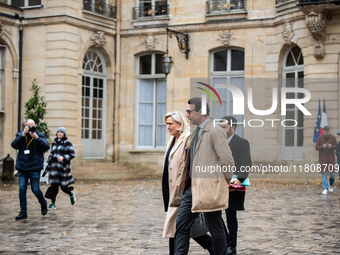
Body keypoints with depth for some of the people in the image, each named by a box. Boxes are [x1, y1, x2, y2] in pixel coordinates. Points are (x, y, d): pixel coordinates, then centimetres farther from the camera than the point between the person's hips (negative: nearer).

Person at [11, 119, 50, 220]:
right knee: (22, 190, -1)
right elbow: (14, 145, -9)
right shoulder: (20, 135, 7)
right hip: (22, 168, 2)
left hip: (34, 168, -2)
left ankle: (43, 203, 28)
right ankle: (23, 212, 7)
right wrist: (23, 135, -18)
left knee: (35, 189, -2)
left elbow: (46, 147, -10)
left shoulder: (40, 136, 3)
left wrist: (36, 138, -19)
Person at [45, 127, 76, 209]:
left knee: (63, 186, -1)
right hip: (54, 166, 5)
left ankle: (71, 194, 32)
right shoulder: (54, 143, 14)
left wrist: (63, 157, -20)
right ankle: (53, 204, 1)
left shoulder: (67, 143, -3)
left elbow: (72, 154, -8)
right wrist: (48, 162, 14)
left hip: (63, 166, -5)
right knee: (54, 185, -3)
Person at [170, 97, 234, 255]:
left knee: (216, 228, 3)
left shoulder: (215, 131, -13)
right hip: (192, 186, 9)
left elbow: (227, 160, -15)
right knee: (181, 224, 6)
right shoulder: (197, 132, 16)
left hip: (209, 188, -9)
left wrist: (226, 181, -3)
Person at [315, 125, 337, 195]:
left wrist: (331, 146, -18)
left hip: (331, 158, 1)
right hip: (323, 159, -1)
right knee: (324, 173, -5)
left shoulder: (333, 138, 2)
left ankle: (330, 184, 30)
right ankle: (325, 189, -1)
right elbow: (316, 147, -1)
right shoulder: (320, 138, -1)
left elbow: (336, 147, 3)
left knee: (332, 173, 0)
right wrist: (322, 147, -19)